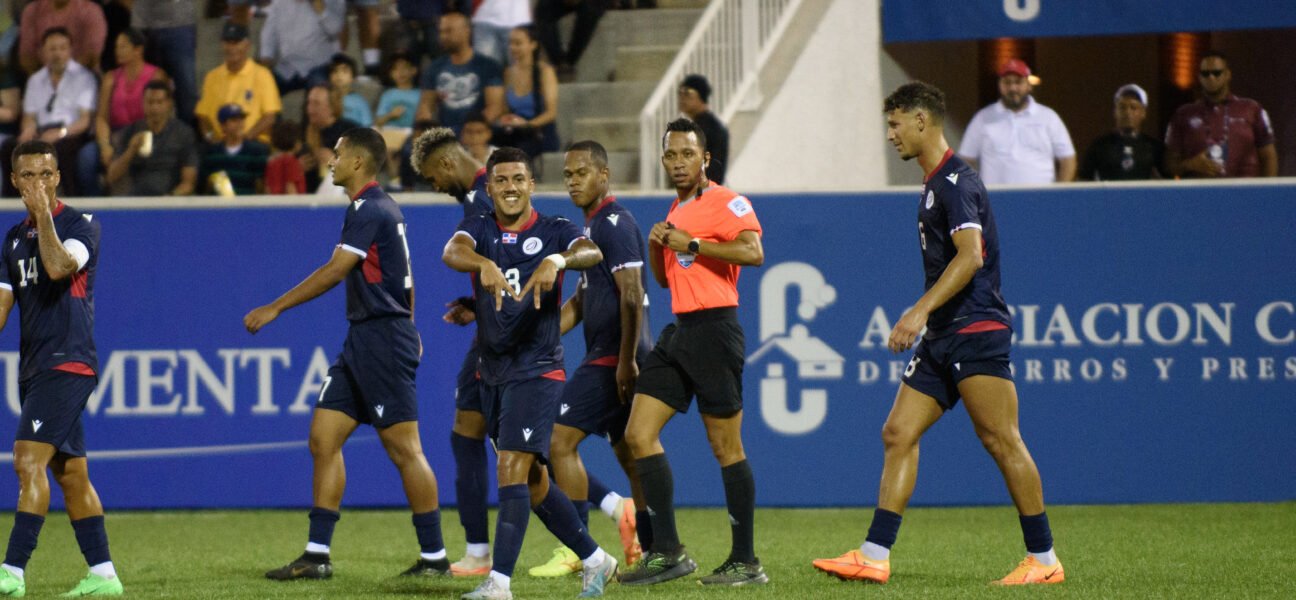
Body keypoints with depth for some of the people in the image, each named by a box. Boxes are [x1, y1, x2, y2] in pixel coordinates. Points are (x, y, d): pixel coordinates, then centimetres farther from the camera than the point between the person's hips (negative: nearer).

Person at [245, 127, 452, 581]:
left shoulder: (369, 210, -14)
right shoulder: (382, 209, 16)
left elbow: (334, 271, -19)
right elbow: (402, 276, 23)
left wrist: (275, 309, -16)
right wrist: (405, 330, 30)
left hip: (383, 339, -10)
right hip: (363, 340, 10)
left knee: (404, 449, -6)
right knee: (324, 438, 5)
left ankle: (434, 556, 0)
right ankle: (317, 556, 4)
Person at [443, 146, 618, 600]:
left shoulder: (554, 230, -4)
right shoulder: (480, 229, 4)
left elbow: (591, 253, -26)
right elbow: (452, 252, -20)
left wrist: (558, 260, -48)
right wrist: (484, 265, -42)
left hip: (537, 370, -5)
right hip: (493, 371, 5)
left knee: (512, 469, -15)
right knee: (532, 482, 12)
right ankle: (594, 560, 28)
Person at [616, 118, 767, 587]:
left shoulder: (725, 202, -7)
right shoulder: (676, 210, 19)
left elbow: (753, 252, -25)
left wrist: (692, 244, -20)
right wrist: (657, 245, 7)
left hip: (714, 329, -9)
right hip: (678, 331, 9)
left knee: (727, 448, -5)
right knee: (639, 434, 1)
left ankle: (745, 561, 1)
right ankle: (667, 552, 3)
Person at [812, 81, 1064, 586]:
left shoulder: (956, 181, -12)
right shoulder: (934, 184, 18)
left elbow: (971, 255, -24)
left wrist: (921, 310, -29)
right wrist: (924, 317, 25)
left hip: (976, 331, -10)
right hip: (942, 337, 10)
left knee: (1001, 440, -8)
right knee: (898, 434, 3)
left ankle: (1043, 560, -3)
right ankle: (874, 556, 1)